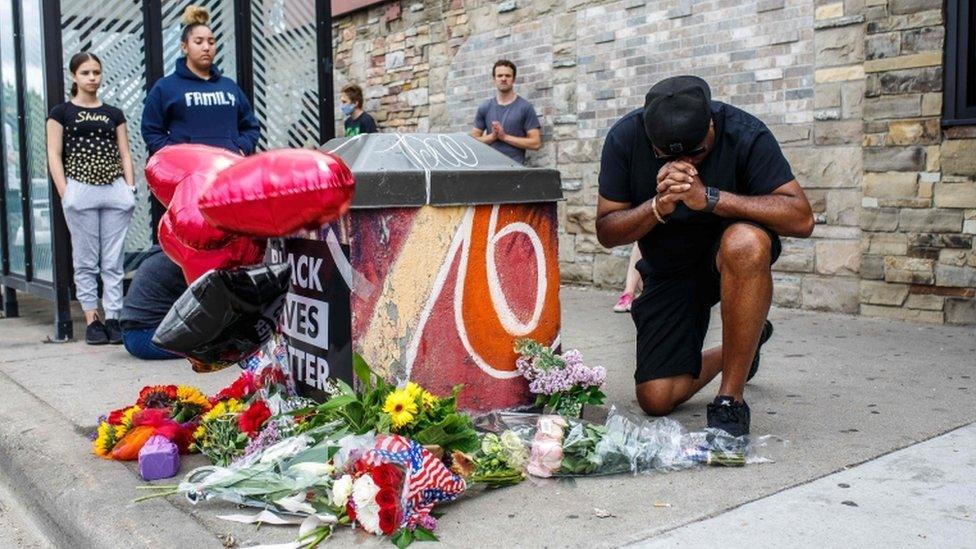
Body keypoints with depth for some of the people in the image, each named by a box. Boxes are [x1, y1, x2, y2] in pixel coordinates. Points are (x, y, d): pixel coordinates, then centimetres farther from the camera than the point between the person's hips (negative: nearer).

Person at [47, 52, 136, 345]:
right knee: (86, 260, 1)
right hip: (80, 191, -2)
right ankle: (91, 319, 6)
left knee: (113, 260, 0)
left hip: (115, 191, 2)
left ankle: (113, 318, 4)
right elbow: (54, 155, 3)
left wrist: (130, 188, 2)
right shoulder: (61, 112, 7)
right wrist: (65, 193, -6)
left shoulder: (114, 114, 15)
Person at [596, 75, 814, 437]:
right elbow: (606, 232, -13)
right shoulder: (625, 139, -17)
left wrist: (708, 198, -38)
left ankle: (730, 399, -25)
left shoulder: (745, 134, -23)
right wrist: (658, 207, -33)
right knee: (656, 400, -4)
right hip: (668, 269, 3)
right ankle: (740, 347, 28)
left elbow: (801, 219, -30)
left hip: (730, 254, -2)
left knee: (747, 243, -41)